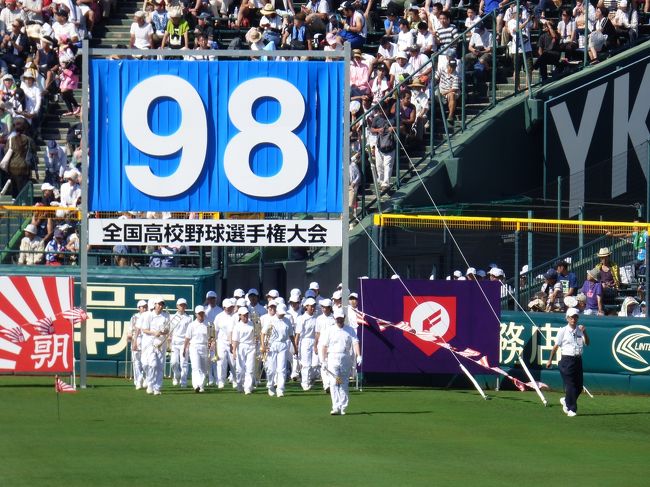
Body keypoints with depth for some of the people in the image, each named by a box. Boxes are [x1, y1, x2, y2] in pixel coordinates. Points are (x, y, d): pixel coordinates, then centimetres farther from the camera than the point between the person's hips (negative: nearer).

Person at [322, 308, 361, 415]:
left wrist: (358, 356, -21)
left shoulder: (350, 330, 5)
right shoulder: (330, 330, 6)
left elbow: (355, 343, -6)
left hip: (346, 359, 1)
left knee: (344, 384, 4)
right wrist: (324, 361, 1)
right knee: (334, 383, -9)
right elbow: (325, 346, 7)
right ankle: (336, 407, -13)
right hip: (333, 358, -1)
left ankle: (343, 407, 10)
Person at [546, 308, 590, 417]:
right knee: (570, 385, -6)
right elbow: (556, 346, 3)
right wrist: (550, 360, 4)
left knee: (579, 386, 7)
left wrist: (584, 333, -19)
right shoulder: (563, 331, -1)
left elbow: (587, 343, -4)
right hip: (567, 360, -4)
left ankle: (566, 401, 31)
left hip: (578, 360, 4)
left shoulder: (580, 330, 8)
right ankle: (571, 409, 0)